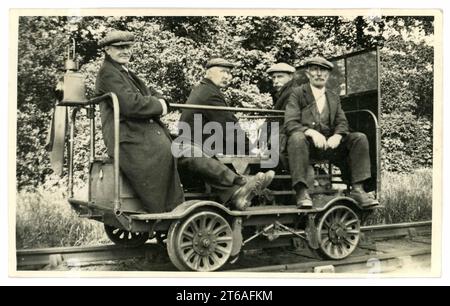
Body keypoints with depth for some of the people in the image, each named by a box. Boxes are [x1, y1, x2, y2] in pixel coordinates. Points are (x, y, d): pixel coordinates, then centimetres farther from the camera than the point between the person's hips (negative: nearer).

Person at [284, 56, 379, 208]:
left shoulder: (334, 98, 21)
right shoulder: (297, 93, 5)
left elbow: (342, 123, 12)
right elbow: (290, 124, -7)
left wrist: (337, 136, -13)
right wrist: (311, 132, -25)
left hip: (329, 143, 5)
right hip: (306, 143, -4)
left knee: (359, 138, -14)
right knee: (297, 137, -37)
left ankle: (357, 189, -20)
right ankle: (301, 191, -37)